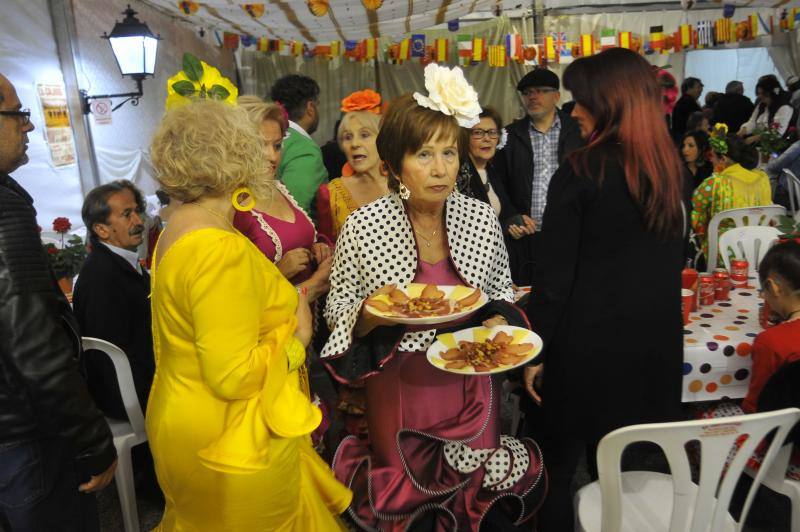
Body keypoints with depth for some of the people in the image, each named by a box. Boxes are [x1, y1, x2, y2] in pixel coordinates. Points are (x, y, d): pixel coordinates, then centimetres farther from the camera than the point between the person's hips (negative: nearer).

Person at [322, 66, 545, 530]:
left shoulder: (482, 217, -7)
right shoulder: (364, 227, -15)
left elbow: (502, 292, 8)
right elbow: (338, 310, -5)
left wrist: (498, 320, -12)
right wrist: (372, 315, -25)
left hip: (471, 383, 3)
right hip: (399, 387, -2)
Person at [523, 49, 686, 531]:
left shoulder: (580, 173, -15)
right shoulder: (673, 169, 4)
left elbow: (554, 276, -15)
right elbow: (673, 260, 13)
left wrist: (536, 351, -6)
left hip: (588, 341, -6)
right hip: (657, 339, 6)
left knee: (558, 464, 15)